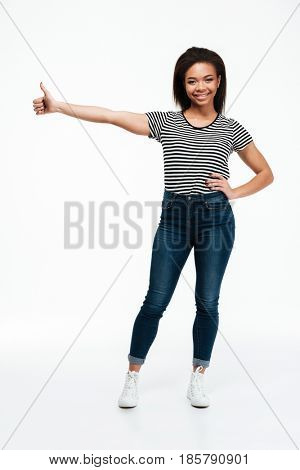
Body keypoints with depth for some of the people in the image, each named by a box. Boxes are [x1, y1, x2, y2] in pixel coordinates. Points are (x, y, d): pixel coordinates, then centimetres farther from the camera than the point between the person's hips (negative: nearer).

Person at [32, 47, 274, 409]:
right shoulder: (165, 123, 4)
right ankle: (132, 377, 17)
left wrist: (234, 192, -3)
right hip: (173, 217, 0)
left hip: (216, 218, 1)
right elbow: (110, 116, -5)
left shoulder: (231, 129, 6)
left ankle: (198, 379, 22)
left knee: (207, 303, 6)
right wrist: (58, 106, -13)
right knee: (155, 302, 1)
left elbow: (266, 173, 14)